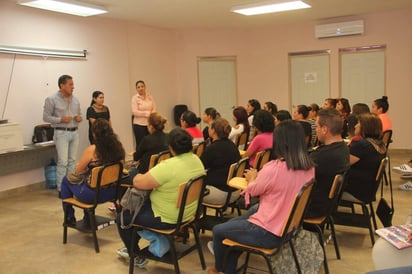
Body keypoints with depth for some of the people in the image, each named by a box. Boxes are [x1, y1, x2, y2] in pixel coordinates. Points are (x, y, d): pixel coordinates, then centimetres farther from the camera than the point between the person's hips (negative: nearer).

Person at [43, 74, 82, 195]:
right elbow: (46, 117, -6)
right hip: (61, 133, -5)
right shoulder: (52, 99, -6)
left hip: (75, 132, 5)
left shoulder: (75, 100, 10)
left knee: (72, 161, 9)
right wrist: (61, 119, -18)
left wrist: (79, 118, -3)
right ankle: (61, 189, 1)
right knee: (63, 162, -7)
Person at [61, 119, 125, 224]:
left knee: (66, 180, 22)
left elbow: (77, 171, -5)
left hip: (93, 194, -6)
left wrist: (85, 166, 16)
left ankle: (70, 217, 31)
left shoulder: (92, 150, -20)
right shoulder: (118, 147, -6)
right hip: (111, 192, 6)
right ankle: (88, 217, 43)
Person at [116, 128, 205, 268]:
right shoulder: (197, 160, -2)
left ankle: (137, 257, 23)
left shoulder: (168, 166, -29)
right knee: (141, 205, 28)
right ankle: (131, 247, 41)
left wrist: (139, 176, 1)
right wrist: (151, 176, 12)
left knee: (123, 217, 11)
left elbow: (138, 183, -22)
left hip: (168, 219, -9)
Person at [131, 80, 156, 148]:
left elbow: (154, 109, 6)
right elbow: (135, 112, -11)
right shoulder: (135, 98, -3)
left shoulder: (150, 97, 8)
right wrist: (148, 113, -10)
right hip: (139, 125, -3)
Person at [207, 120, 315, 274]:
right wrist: (260, 177, 12)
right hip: (289, 227, 8)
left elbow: (252, 191, -7)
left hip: (269, 233, -7)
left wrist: (252, 178, 13)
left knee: (218, 230, 13)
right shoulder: (309, 167, -5)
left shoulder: (273, 168, -26)